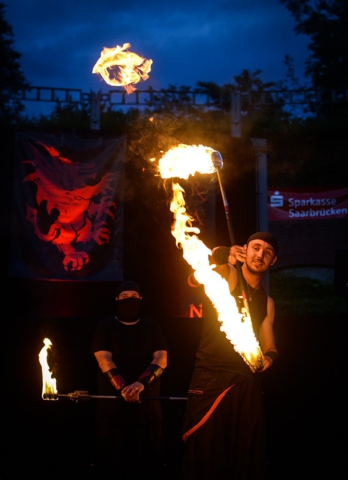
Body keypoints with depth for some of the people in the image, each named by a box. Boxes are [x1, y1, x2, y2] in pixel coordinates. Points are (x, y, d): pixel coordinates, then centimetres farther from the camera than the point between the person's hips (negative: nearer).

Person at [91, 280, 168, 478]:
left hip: (147, 400, 1)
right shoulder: (106, 326, 6)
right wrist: (122, 387, -22)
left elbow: (161, 359, -2)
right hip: (113, 400, -1)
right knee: (114, 459, -2)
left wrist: (142, 383, -20)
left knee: (149, 454, -1)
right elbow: (104, 359, -6)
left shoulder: (152, 327, 10)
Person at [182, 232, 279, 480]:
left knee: (248, 459, 3)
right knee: (205, 458, -7)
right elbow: (211, 258, -22)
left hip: (247, 384, 5)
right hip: (210, 381, -5)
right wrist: (225, 254, -43)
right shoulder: (227, 275, 1)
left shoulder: (267, 302, 17)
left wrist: (269, 357, -4)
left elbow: (269, 346, 18)